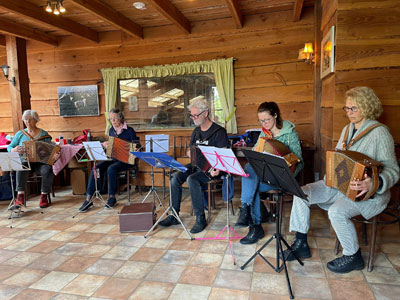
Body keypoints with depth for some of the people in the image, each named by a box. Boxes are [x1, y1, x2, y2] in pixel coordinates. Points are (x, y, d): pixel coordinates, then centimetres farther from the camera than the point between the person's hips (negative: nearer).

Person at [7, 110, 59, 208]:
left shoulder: (44, 134, 7)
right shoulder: (20, 134, 11)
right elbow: (9, 148, 13)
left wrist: (54, 155, -19)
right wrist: (14, 150, -12)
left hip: (41, 162, -1)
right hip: (25, 162, 1)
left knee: (48, 170, -33)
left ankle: (44, 196, -18)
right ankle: (20, 196, -28)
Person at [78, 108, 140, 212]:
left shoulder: (129, 130, -4)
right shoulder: (111, 130, 13)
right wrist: (105, 145, 2)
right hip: (113, 158, 6)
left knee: (111, 169, -34)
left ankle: (112, 198, -16)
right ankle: (88, 200, -17)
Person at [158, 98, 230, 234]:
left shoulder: (219, 131, -8)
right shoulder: (196, 131, 15)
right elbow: (190, 150, 24)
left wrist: (218, 169, -31)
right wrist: (190, 153, -1)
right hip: (196, 165, 7)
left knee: (192, 179, -32)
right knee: (176, 176, -17)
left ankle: (200, 218, -20)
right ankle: (174, 216, -10)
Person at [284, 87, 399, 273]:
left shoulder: (379, 132, -11)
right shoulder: (347, 129, 12)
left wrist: (375, 183, -35)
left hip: (367, 193, -7)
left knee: (337, 211, -33)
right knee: (301, 194, -10)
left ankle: (353, 257, -5)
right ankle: (301, 244, 1)